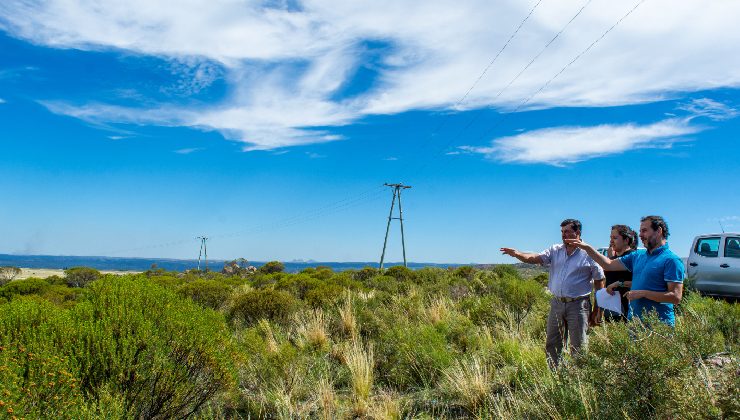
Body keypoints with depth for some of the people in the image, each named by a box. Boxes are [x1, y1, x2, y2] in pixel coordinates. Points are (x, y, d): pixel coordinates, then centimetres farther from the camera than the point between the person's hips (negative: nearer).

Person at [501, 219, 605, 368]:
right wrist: (516, 254, -24)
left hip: (577, 304, -5)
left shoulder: (588, 254, -4)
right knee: (552, 345, 11)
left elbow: (599, 282, -1)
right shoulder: (555, 250, 8)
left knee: (578, 346, 2)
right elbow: (535, 258, -4)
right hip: (557, 303, 5)